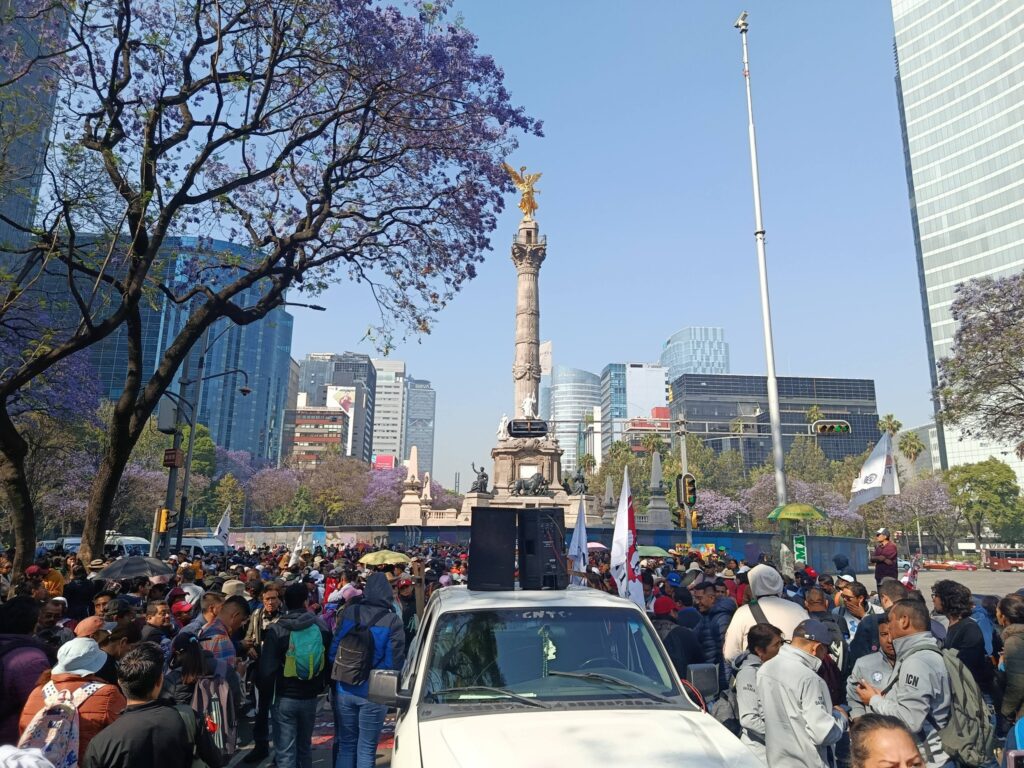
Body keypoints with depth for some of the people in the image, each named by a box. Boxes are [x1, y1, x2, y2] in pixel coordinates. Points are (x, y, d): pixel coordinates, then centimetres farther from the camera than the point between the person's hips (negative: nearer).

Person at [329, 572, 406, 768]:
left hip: (345, 690, 3)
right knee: (366, 748, 9)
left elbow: (334, 649, -2)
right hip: (373, 693, -3)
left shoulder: (348, 613, -6)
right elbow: (394, 661, -13)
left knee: (346, 744, 17)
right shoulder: (392, 621, -15)